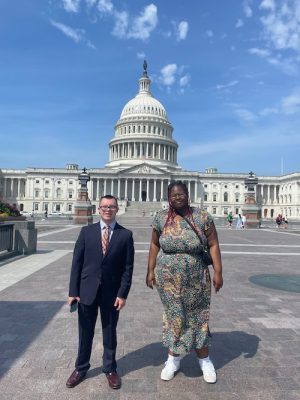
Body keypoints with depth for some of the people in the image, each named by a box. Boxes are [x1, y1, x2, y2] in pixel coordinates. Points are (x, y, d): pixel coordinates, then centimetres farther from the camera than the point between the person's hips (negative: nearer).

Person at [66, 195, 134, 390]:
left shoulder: (126, 234, -5)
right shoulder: (86, 231, -1)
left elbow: (128, 267, -5)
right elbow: (77, 262, -1)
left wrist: (123, 294, -9)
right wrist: (73, 291, -5)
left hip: (111, 292, -1)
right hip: (87, 290, 1)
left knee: (110, 333, 15)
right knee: (85, 332, 16)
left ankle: (110, 369, 36)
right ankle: (81, 368, 38)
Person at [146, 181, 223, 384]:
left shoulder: (202, 217, -9)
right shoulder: (161, 217, -4)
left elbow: (214, 245, -5)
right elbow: (155, 245, 4)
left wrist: (218, 272, -8)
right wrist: (151, 271, 3)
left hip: (195, 279, -1)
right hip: (168, 278, 1)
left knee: (198, 317, 13)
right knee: (174, 316, 14)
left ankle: (205, 360, 35)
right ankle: (174, 359, 35)